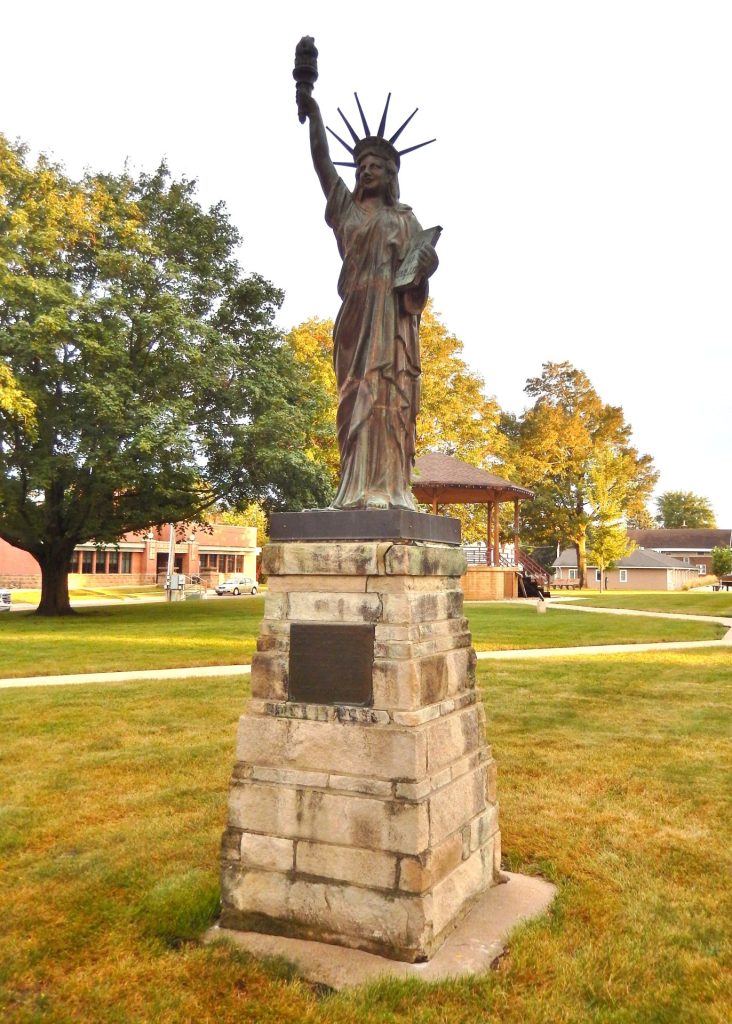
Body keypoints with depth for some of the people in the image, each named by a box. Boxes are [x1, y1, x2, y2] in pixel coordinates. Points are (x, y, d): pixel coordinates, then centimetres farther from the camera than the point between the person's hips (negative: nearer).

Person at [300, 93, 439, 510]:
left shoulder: (403, 217, 18)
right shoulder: (345, 206, 23)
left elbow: (429, 255, 4)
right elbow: (322, 161, 15)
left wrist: (420, 266, -18)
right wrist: (314, 114, 5)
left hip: (390, 310, -2)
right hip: (354, 311, 2)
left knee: (387, 392, -11)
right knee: (356, 394, -7)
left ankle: (388, 488, -15)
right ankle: (357, 488, -11)